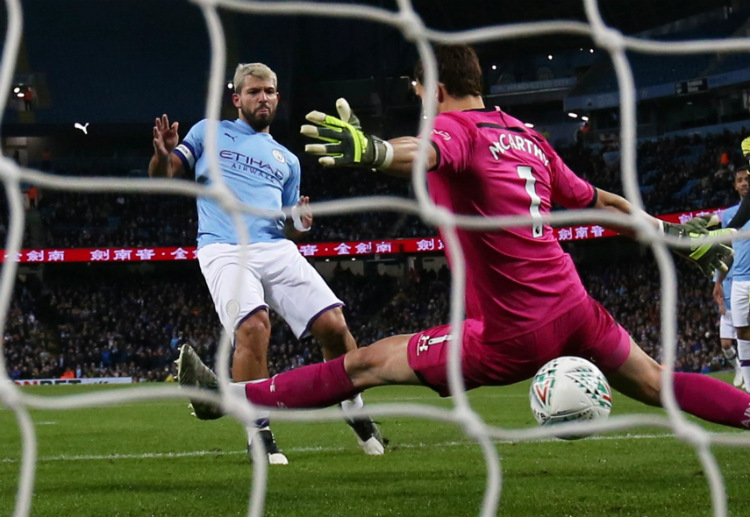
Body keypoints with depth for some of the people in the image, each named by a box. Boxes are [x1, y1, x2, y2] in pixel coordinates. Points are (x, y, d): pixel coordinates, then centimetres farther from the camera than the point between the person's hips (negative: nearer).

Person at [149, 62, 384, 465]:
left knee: (333, 324, -13)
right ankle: (257, 432, -17)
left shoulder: (286, 160, 27)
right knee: (253, 326, -30)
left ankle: (353, 408, 14)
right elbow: (164, 175, 10)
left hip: (276, 250, 4)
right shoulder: (209, 133, 18)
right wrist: (162, 156, -14)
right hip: (224, 250, -4)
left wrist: (299, 224, 2)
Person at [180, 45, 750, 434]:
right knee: (655, 382, 24)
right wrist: (675, 233, 32)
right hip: (573, 306, 6)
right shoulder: (528, 137, 11)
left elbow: (425, 152, -36)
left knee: (366, 365, -1)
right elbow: (600, 201, 19)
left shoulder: (458, 128, -10)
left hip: (513, 338, -6)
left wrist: (373, 150, -57)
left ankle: (232, 395, 2)